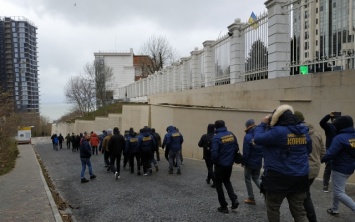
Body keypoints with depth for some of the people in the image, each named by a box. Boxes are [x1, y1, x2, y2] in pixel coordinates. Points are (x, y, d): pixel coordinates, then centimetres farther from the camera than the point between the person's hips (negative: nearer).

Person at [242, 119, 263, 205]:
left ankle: (251, 198, 18)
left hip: (250, 163, -5)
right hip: (259, 162, 5)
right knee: (256, 178, 21)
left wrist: (243, 162, -5)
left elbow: (245, 152, -19)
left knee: (248, 179, 12)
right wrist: (260, 157, 12)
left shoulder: (247, 137, -19)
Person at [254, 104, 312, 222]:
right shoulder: (303, 131, 4)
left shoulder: (278, 132, -20)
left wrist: (263, 123, -2)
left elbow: (258, 138, -14)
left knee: (272, 208, 13)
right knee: (299, 211, 15)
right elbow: (309, 150, 18)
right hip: (300, 178, 7)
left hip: (279, 178, -6)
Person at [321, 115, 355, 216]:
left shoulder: (339, 138, -23)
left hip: (340, 169, -9)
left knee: (339, 193, 1)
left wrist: (320, 160, -12)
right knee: (337, 189, 23)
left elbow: (330, 154, -26)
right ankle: (334, 209, 34)